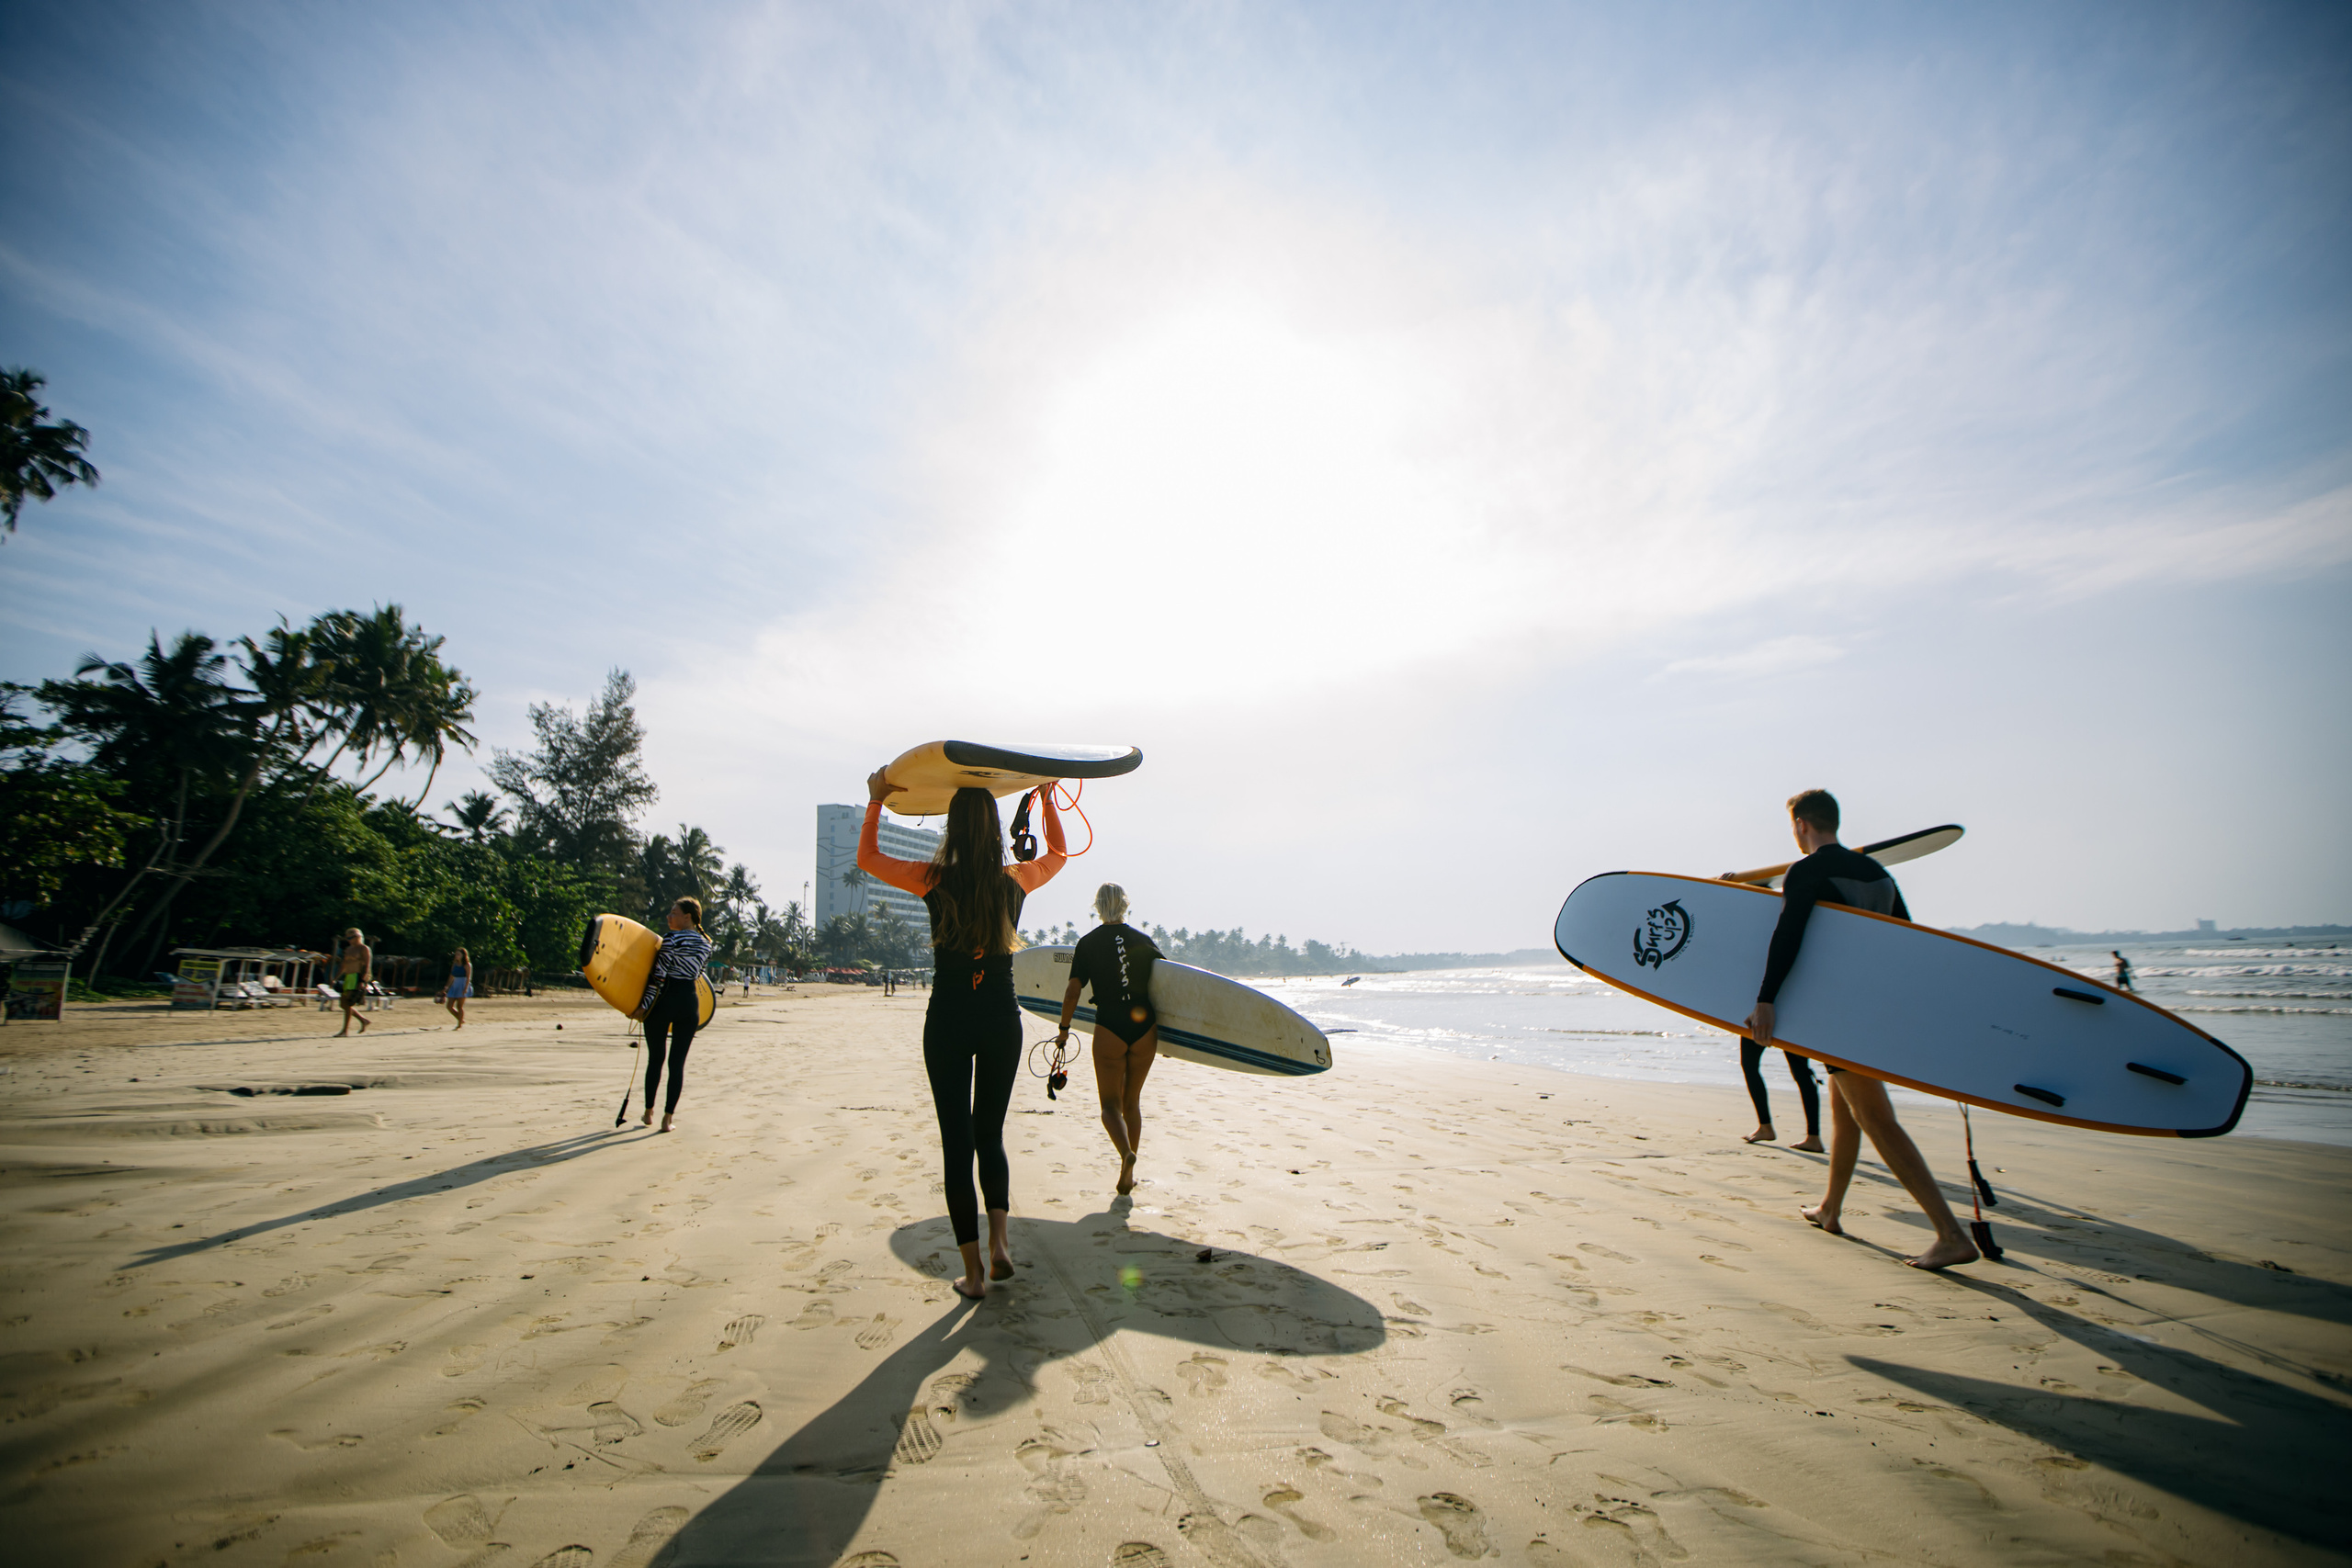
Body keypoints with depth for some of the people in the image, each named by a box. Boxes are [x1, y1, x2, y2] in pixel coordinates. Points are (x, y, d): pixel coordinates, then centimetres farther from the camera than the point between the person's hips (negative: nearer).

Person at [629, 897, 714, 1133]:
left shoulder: (672, 939, -10)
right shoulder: (705, 944, 8)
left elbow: (659, 975, -13)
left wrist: (644, 1005, -11)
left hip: (665, 999, -4)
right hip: (690, 1001, 4)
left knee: (655, 1058, 11)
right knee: (678, 1062, 6)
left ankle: (648, 1112, 23)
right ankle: (667, 1118, 6)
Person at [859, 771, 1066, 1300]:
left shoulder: (934, 880, -8)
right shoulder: (1016, 880, -3)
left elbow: (867, 857, 10)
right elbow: (1058, 852, 20)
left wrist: (876, 801, 20)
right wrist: (1049, 798, 31)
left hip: (947, 1022, -2)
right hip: (1002, 1020, 2)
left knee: (957, 1141, 7)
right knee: (990, 1133, 19)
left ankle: (973, 1272, 10)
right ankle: (999, 1236, 1)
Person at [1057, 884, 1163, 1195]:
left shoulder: (1088, 943, -1)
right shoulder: (1143, 941, 6)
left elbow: (1072, 992, -4)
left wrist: (1064, 1028, 9)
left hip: (1109, 1029, -3)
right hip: (1145, 1028, 3)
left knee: (1110, 1103, 8)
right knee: (1132, 1101, 17)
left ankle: (1126, 1152, -19)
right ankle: (1128, 1175, 18)